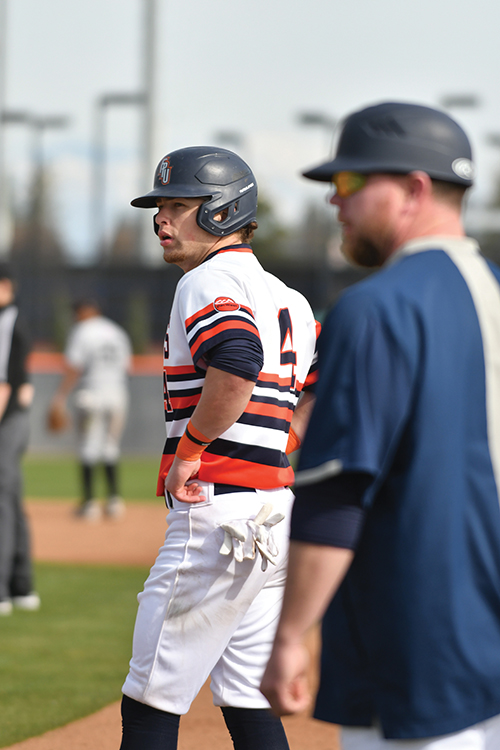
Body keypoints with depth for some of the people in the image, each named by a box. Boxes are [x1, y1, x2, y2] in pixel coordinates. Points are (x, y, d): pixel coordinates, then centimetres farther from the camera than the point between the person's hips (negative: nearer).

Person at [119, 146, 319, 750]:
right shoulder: (285, 297, 18)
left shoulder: (209, 282, -10)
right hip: (279, 508, 9)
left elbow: (237, 365, -29)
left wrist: (189, 451, -19)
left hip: (217, 508, -9)